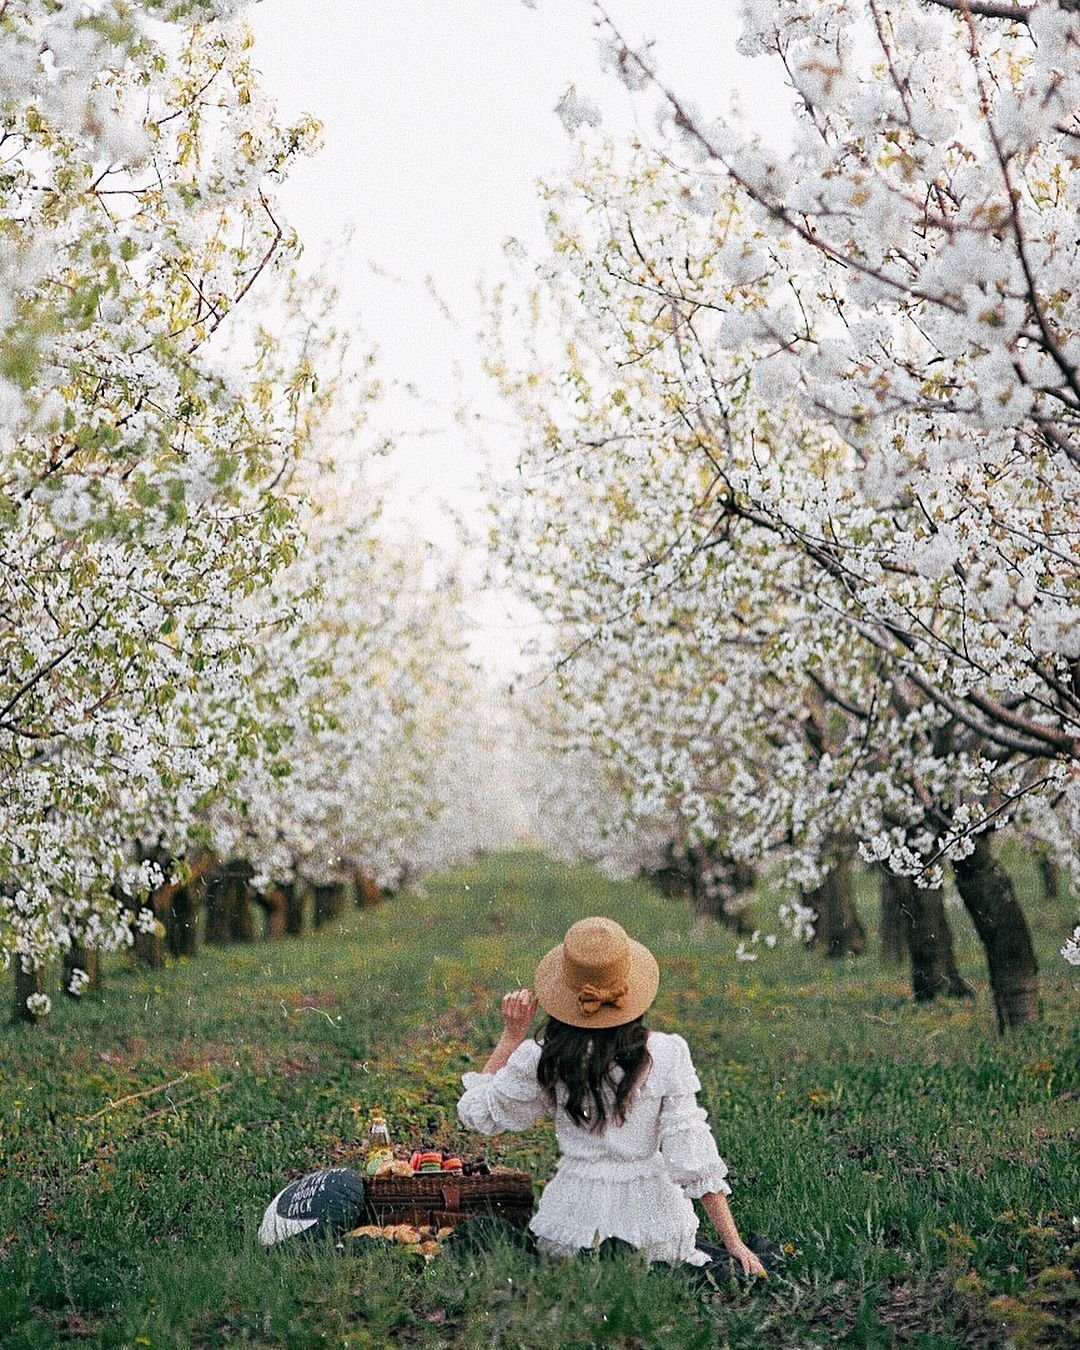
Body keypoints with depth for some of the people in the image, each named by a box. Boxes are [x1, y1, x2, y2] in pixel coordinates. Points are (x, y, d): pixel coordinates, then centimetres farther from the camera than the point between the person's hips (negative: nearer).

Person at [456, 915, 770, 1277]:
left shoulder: (540, 1059, -10)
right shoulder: (666, 1054, -13)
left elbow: (476, 1111, 8)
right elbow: (693, 1157, -12)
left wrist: (511, 1035, 9)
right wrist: (734, 1245, -5)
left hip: (574, 1217, -1)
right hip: (651, 1217, 1)